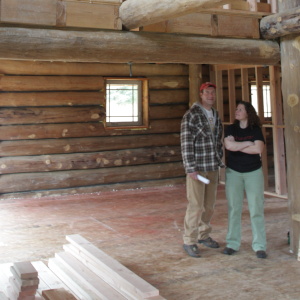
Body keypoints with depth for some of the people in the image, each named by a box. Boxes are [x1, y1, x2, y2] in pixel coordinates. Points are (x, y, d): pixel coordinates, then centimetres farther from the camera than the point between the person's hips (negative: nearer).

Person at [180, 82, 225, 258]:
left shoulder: (216, 116, 13)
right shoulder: (191, 115, -9)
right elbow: (186, 143, -14)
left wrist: (219, 162, 14)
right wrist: (190, 169, -17)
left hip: (213, 168, 7)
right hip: (197, 168, -7)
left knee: (209, 205, 13)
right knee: (196, 205, -5)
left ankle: (204, 235, 29)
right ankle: (189, 241, 6)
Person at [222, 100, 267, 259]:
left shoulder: (256, 130, 0)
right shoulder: (231, 129, 4)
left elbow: (258, 149, -16)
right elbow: (228, 145, -15)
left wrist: (237, 146, -12)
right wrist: (248, 143, -12)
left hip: (253, 172, -1)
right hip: (233, 172, 1)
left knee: (256, 209, 0)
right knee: (234, 208, 4)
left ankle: (259, 245, 7)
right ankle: (232, 243, 12)